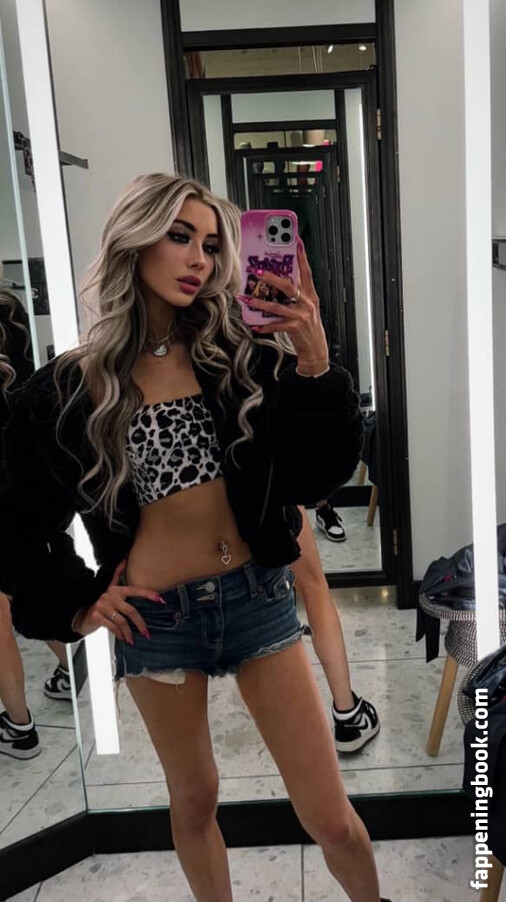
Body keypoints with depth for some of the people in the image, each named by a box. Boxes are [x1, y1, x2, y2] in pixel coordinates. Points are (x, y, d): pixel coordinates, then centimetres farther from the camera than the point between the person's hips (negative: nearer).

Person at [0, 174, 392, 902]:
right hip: (155, 618, 0)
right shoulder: (68, 390, -4)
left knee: (331, 818, 6)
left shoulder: (242, 352, -3)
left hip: (258, 597, 0)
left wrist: (315, 365, -22)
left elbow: (322, 472, -9)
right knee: (194, 799, 21)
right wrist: (75, 603, -2)